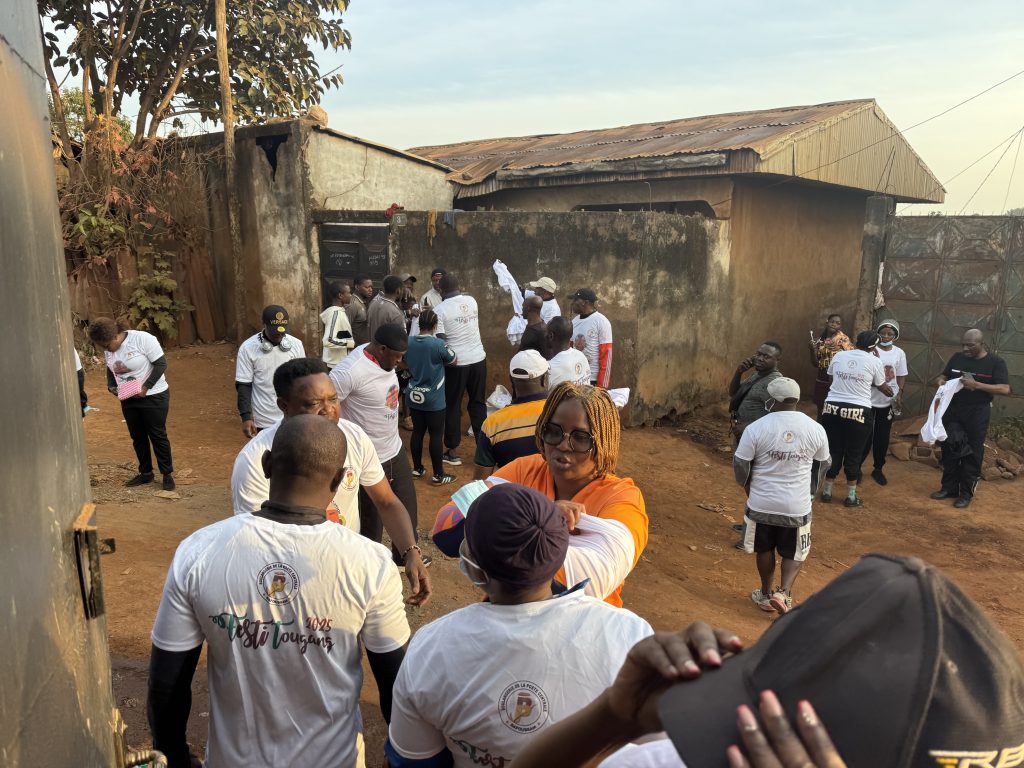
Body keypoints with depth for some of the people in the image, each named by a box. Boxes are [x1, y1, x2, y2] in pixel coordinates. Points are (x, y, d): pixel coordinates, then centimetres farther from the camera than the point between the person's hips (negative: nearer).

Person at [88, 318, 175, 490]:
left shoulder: (143, 339, -21)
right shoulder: (108, 349, 1)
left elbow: (161, 363, -19)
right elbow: (111, 370, 16)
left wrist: (145, 387, -23)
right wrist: (111, 386, -4)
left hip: (154, 396, -6)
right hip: (128, 399, 6)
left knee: (158, 436, 1)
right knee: (138, 437, 13)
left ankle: (168, 474, 12)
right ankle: (146, 472, 28)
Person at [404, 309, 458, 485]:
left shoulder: (408, 343, -2)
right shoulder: (438, 344, -18)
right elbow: (453, 361, -1)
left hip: (414, 396, 5)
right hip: (434, 399, -5)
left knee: (417, 432, 15)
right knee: (436, 435, 3)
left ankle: (417, 468, 26)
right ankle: (438, 475, 10)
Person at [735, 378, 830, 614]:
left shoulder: (756, 428, -15)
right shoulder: (816, 429, -7)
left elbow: (741, 466, -6)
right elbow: (821, 466, 8)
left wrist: (751, 492, 13)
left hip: (762, 504, 0)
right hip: (798, 506, 1)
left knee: (765, 550, 21)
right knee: (794, 553, 20)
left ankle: (766, 595, 33)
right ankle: (783, 592, 3)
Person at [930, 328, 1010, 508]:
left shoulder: (995, 362, -8)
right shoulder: (957, 358, 5)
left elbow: (1005, 389, -15)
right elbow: (944, 376, 15)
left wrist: (977, 385, -26)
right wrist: (940, 381, -10)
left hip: (977, 414, -4)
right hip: (952, 411, 4)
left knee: (972, 453, 2)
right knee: (949, 449, 10)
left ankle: (967, 493, 12)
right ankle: (949, 488, 22)